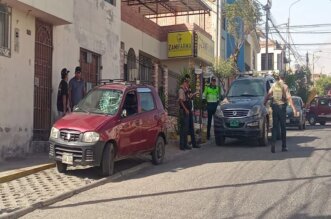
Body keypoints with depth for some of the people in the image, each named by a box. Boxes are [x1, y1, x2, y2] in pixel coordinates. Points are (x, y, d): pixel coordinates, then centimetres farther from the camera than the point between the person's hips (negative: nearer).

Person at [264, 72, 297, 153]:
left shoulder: (274, 85, 6)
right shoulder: (284, 86, -5)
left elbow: (268, 95, 2)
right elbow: (289, 98, -13)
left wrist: (264, 104, 9)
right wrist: (294, 108, -16)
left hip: (274, 106, 3)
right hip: (282, 106, -3)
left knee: (275, 126, 5)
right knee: (283, 127, 7)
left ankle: (273, 143, -13)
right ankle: (284, 146, 13)